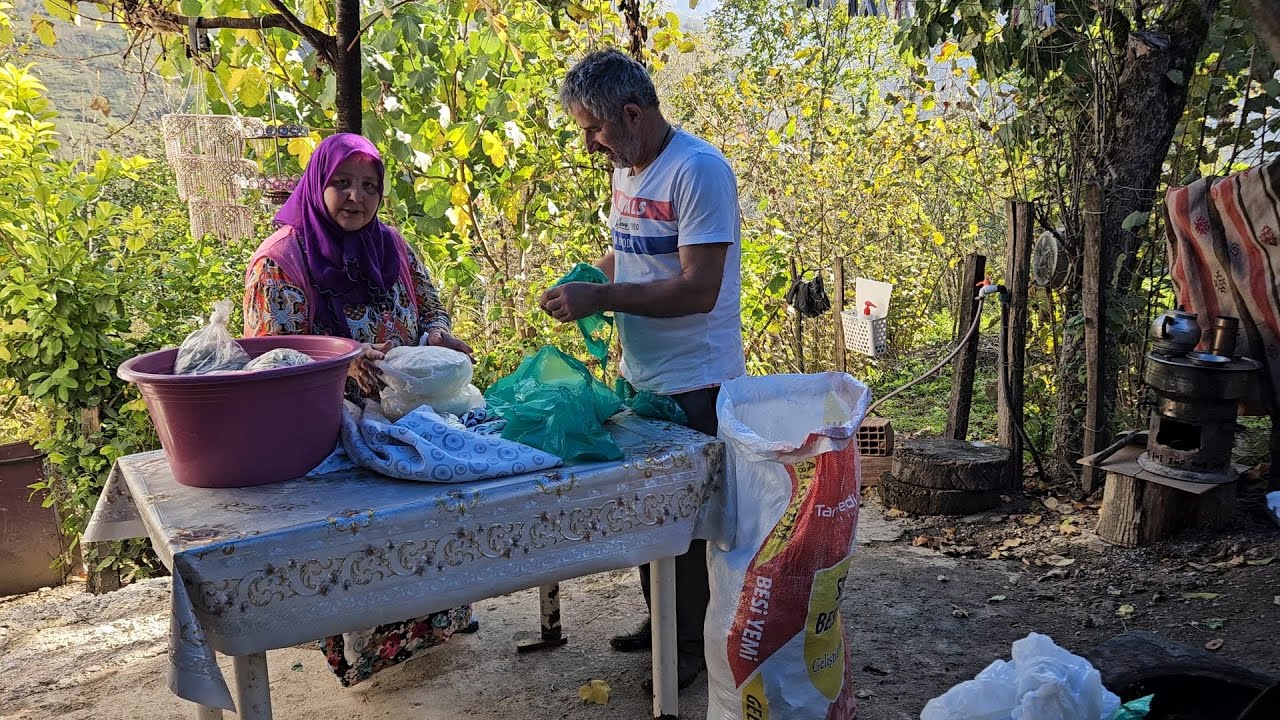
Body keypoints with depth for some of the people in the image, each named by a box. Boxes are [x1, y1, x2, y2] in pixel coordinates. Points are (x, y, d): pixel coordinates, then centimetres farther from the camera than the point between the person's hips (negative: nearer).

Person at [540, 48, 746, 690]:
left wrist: (600, 298, -25)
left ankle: (694, 643, 23)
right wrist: (582, 279, 0)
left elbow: (699, 289, -26)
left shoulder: (699, 171, -19)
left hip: (694, 384, -8)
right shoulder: (627, 171, 7)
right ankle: (660, 621, 36)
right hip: (639, 374, 8)